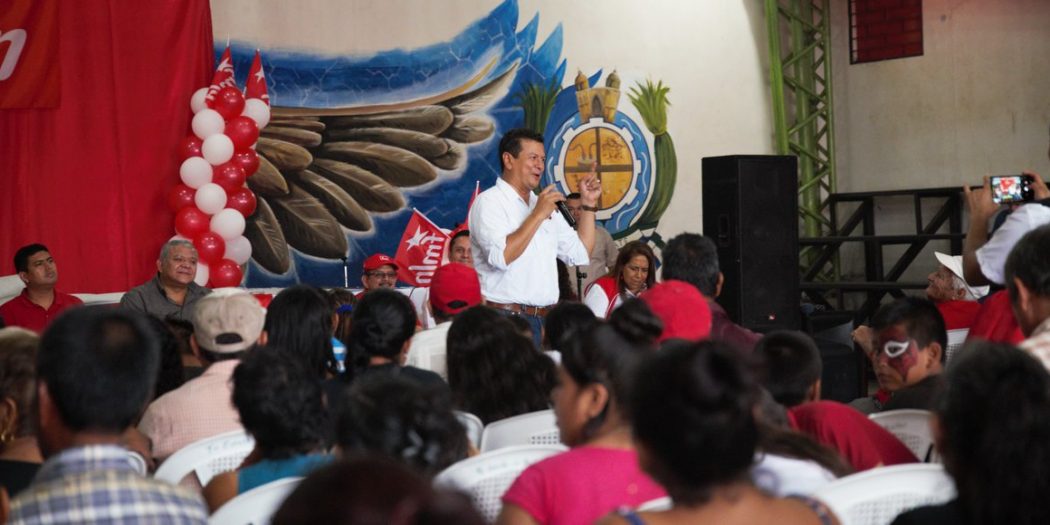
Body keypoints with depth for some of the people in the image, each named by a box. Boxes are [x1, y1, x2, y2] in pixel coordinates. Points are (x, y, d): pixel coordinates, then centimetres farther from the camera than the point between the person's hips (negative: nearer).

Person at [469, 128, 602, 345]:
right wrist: (537, 216, -17)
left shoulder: (545, 205, 18)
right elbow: (501, 257, -21)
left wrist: (588, 205, 10)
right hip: (505, 318, -7)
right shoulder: (488, 202, -5)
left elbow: (580, 255, 16)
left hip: (544, 319, 7)